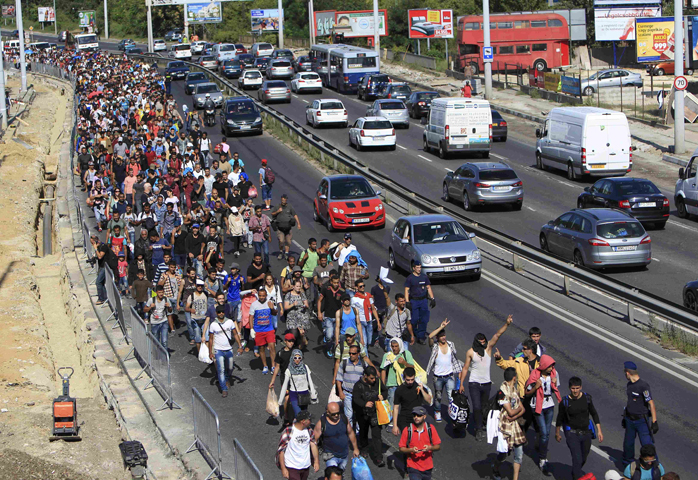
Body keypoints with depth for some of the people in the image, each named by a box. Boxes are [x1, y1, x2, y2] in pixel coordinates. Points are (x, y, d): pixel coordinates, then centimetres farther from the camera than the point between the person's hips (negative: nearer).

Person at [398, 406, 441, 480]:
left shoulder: (430, 428, -2)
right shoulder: (407, 430, -7)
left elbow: (438, 446, 1)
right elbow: (401, 449, -3)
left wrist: (430, 448, -19)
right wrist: (411, 450, -22)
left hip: (427, 468, 3)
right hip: (413, 467, -3)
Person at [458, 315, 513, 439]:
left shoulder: (488, 347, -2)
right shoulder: (471, 352, -6)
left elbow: (498, 334, -15)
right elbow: (465, 368, 1)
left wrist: (507, 324, -28)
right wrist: (461, 384, 0)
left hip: (486, 383, 3)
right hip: (474, 384, -3)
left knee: (484, 406, 15)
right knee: (477, 407, -11)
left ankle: (478, 423, 35)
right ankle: (479, 430, -4)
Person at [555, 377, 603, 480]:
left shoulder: (587, 398, -4)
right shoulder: (565, 402, -11)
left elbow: (594, 414, 8)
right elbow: (560, 419, 3)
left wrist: (599, 430, 4)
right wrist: (557, 434, 14)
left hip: (586, 433, 4)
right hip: (572, 434, -4)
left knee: (583, 459, 18)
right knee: (577, 459, -17)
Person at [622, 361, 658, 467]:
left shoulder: (643, 386, -20)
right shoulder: (629, 384, 6)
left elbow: (651, 404, -19)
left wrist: (654, 422, -20)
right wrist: (625, 417, 23)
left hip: (642, 420, -7)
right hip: (630, 420, 7)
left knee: (647, 445, -8)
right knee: (628, 444, 15)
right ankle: (627, 465, 32)